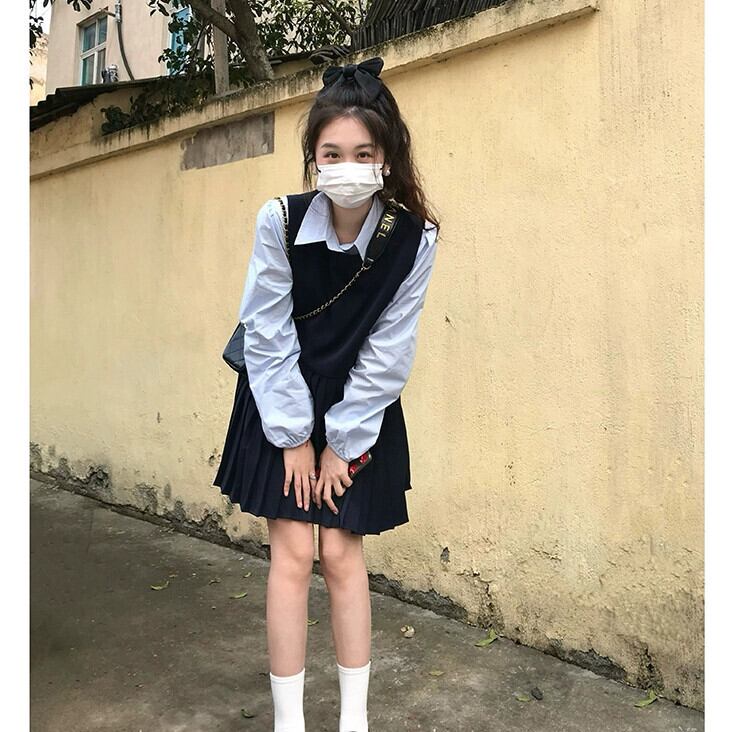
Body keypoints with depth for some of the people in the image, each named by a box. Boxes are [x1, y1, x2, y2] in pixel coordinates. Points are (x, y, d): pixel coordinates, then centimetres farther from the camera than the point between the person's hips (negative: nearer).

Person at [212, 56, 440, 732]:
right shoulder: (280, 222, -19)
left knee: (343, 555, 5)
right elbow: (267, 335, -13)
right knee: (293, 553, 0)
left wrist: (343, 443, -9)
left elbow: (387, 352, -12)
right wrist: (294, 437, -10)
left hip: (361, 411, 1)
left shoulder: (415, 237, -17)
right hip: (282, 404, 0)